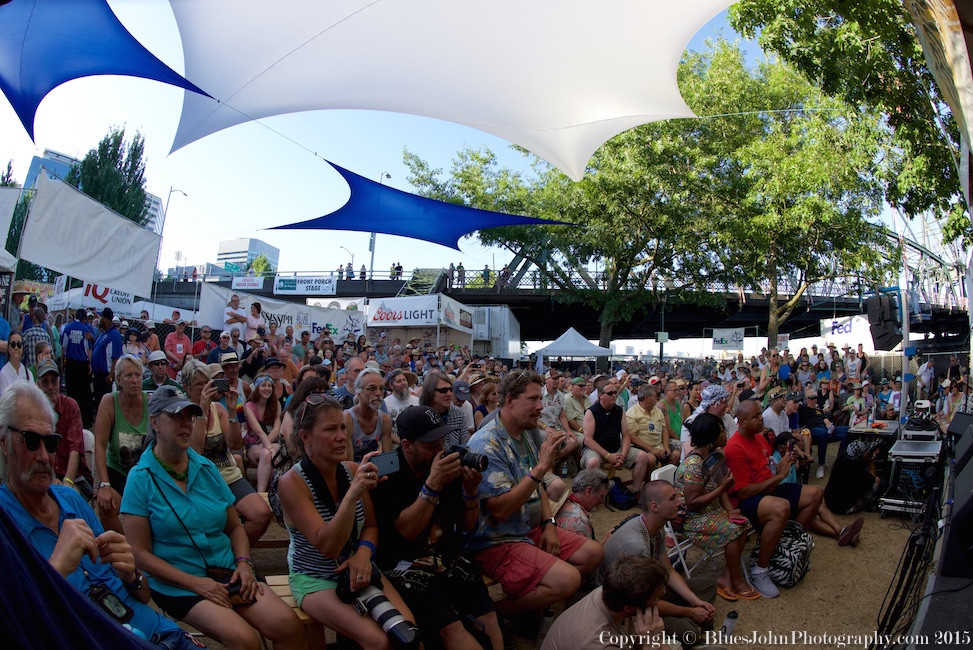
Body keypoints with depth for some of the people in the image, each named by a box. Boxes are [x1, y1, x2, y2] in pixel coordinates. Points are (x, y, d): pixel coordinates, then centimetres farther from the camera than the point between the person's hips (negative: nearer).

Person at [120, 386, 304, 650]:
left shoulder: (207, 469, 8)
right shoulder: (141, 479, -5)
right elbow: (141, 553, -7)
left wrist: (244, 563, -5)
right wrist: (194, 582, -15)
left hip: (228, 573, 4)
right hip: (178, 586, -4)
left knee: (288, 625, -19)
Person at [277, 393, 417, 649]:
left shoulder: (353, 471, -5)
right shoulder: (292, 482, -18)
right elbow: (327, 546, -26)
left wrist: (364, 552, -16)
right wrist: (353, 494, -38)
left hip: (357, 570, 4)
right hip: (315, 579, -4)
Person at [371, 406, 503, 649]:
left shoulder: (448, 464, 3)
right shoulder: (388, 474, -11)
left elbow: (468, 526, 7)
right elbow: (408, 530, -19)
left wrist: (470, 491, -12)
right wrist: (433, 485, -27)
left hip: (449, 559, 5)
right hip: (406, 565, -4)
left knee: (488, 616, -16)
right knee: (451, 627, -25)